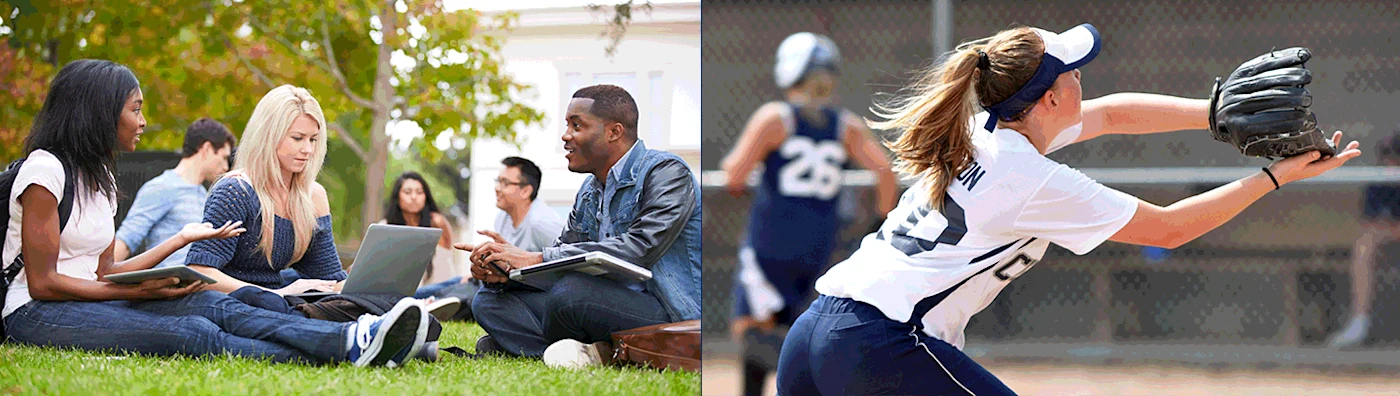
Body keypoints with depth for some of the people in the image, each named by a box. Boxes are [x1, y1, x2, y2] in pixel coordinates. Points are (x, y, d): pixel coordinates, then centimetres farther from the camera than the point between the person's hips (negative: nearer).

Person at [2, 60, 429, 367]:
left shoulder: (99, 177, 19)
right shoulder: (45, 170, -10)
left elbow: (103, 272, 12)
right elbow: (43, 282, -14)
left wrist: (181, 240, 17)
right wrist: (135, 292, -16)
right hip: (37, 315, -7)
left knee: (214, 307, -19)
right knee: (189, 333, -30)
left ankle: (351, 343, -41)